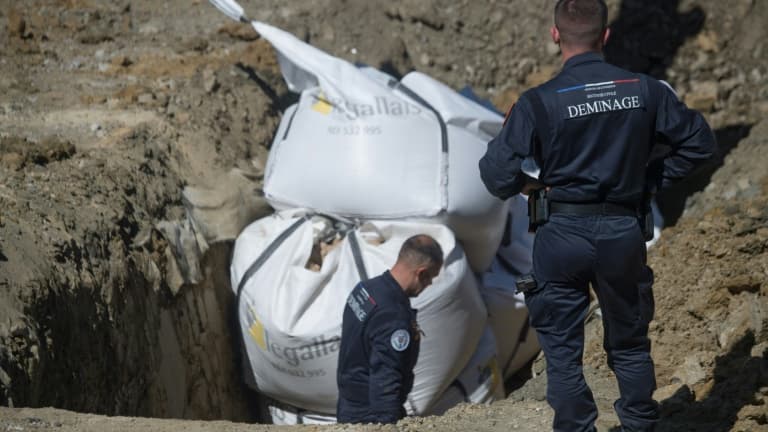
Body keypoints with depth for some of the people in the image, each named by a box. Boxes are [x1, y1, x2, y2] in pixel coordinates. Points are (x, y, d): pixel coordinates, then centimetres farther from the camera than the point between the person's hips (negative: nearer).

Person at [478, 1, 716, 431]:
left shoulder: (539, 102, -12)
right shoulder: (644, 90, -3)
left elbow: (497, 173, -15)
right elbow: (699, 141, 5)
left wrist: (529, 186, 6)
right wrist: (653, 181, 12)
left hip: (563, 234, -3)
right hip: (624, 233, 3)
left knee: (563, 351, 8)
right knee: (630, 344, 18)